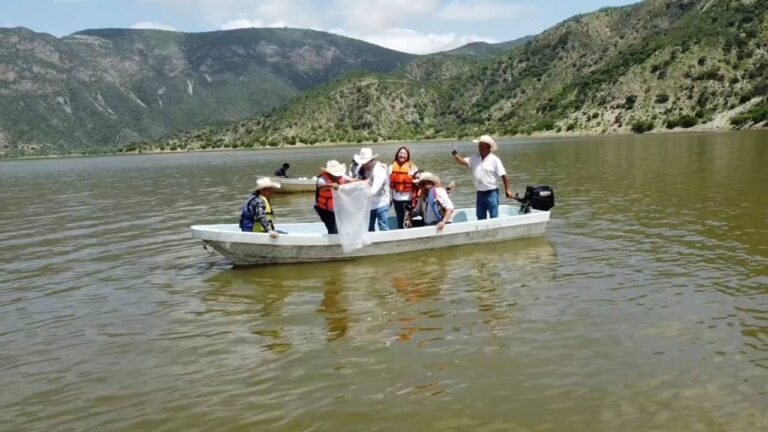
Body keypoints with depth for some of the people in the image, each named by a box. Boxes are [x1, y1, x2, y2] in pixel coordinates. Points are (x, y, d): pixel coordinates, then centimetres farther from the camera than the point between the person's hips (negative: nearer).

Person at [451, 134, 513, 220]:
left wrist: (507, 190, -15)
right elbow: (463, 161, -6)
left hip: (491, 193, -5)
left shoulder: (494, 159, -8)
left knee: (494, 217, -1)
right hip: (480, 193, 5)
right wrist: (455, 155, -24)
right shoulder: (475, 158, 6)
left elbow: (503, 176, -10)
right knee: (480, 218, 14)